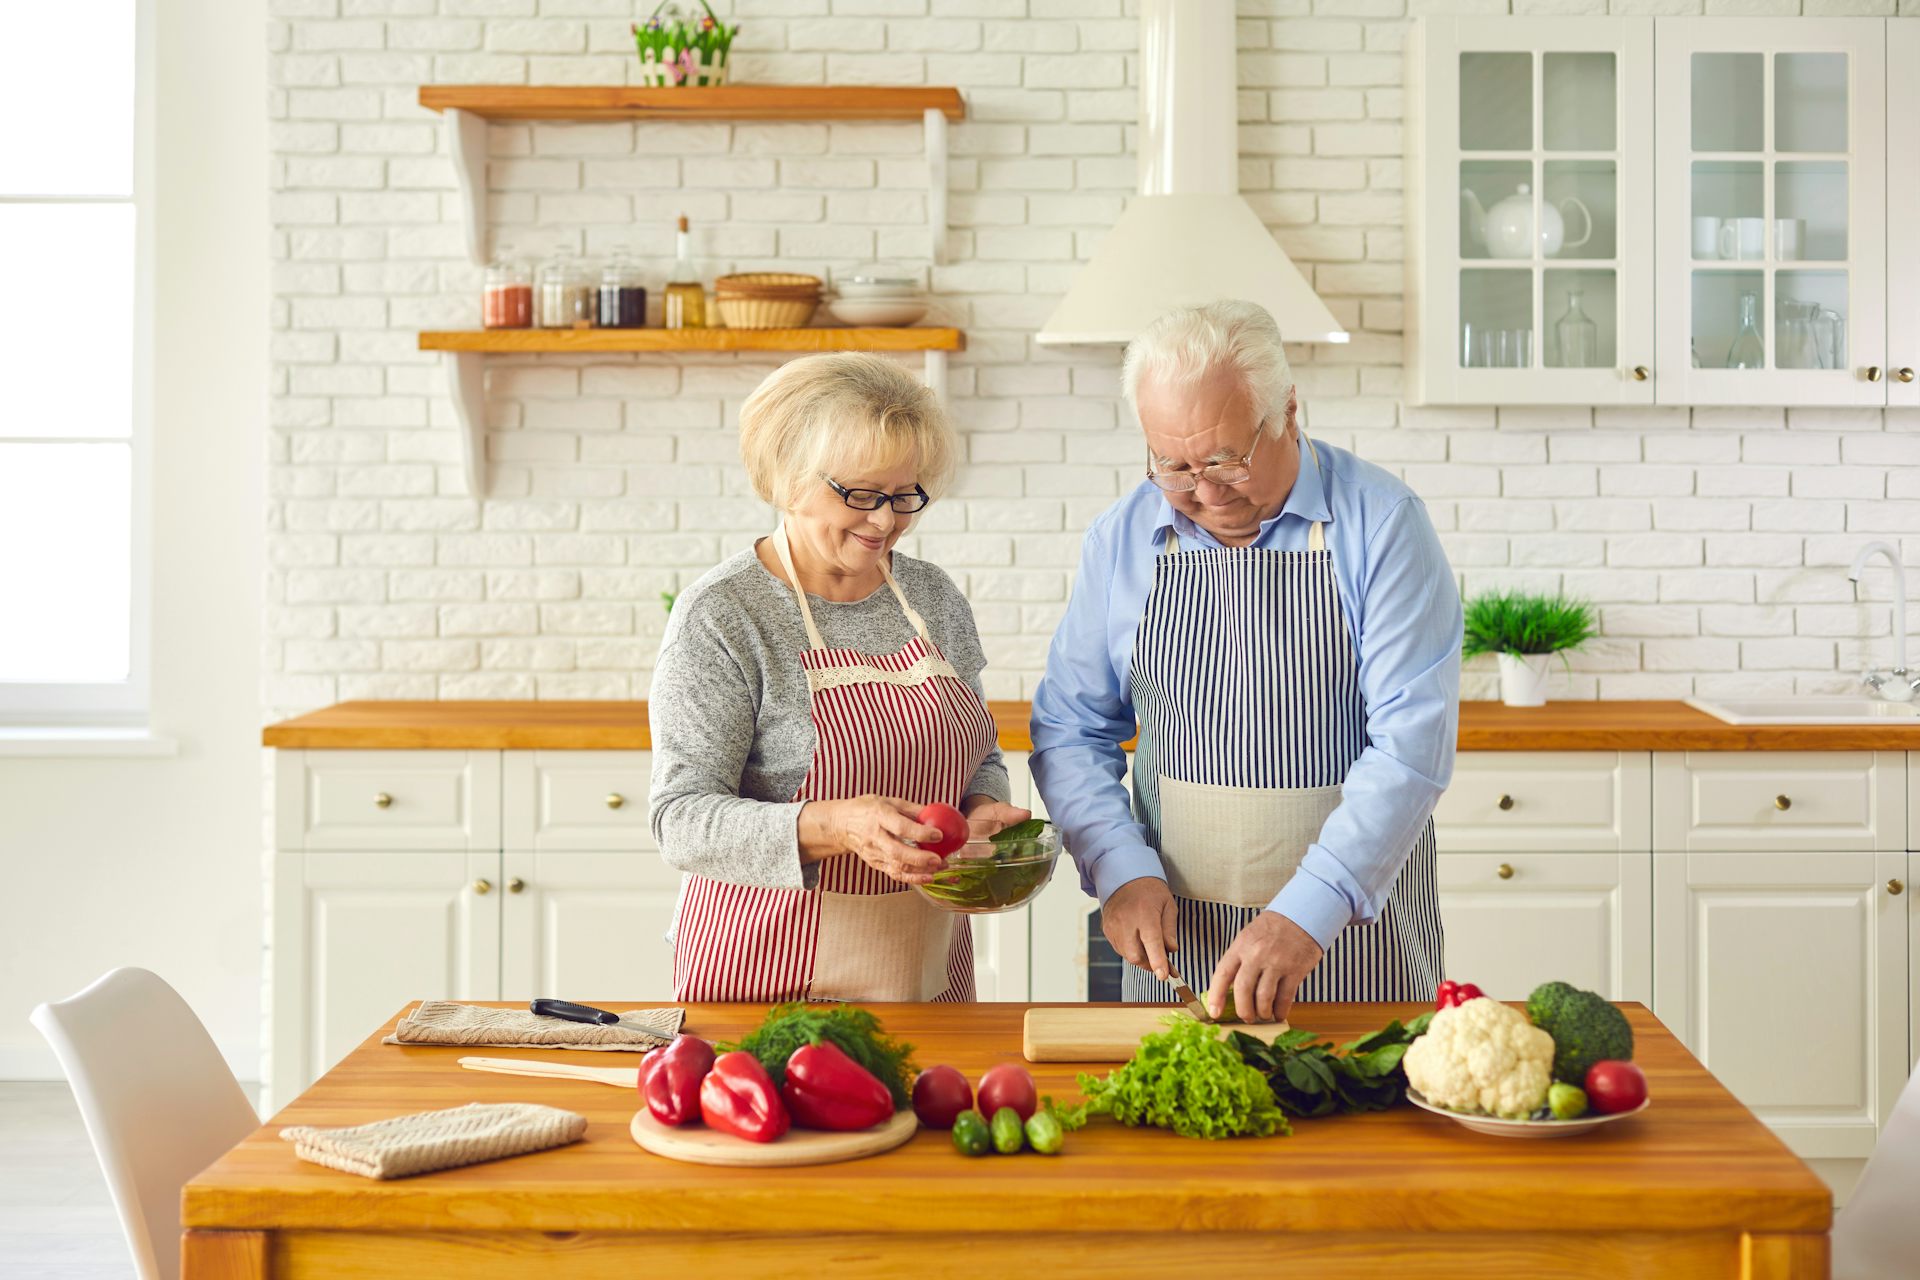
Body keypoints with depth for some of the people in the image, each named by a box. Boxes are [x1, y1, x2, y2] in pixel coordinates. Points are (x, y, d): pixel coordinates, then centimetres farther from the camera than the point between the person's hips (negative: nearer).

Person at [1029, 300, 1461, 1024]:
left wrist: (1308, 911, -27)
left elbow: (1413, 741, -17)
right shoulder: (1121, 540, 1)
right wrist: (1122, 870, -10)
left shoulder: (1381, 524, -10)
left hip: (1358, 927, -2)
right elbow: (1070, 731, 7)